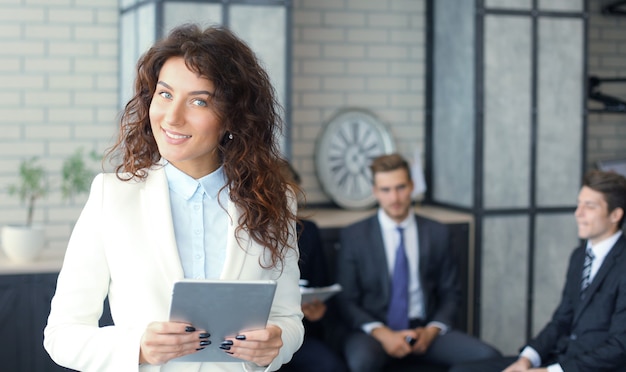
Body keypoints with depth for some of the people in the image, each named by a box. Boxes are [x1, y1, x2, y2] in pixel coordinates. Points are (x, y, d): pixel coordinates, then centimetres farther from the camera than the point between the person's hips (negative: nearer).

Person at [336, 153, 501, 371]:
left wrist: (432, 330, -7)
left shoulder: (437, 233, 9)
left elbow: (450, 294, 13)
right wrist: (383, 334, -15)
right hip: (375, 332, -2)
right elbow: (346, 300, 1)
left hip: (424, 331, 3)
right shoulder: (354, 236, 3)